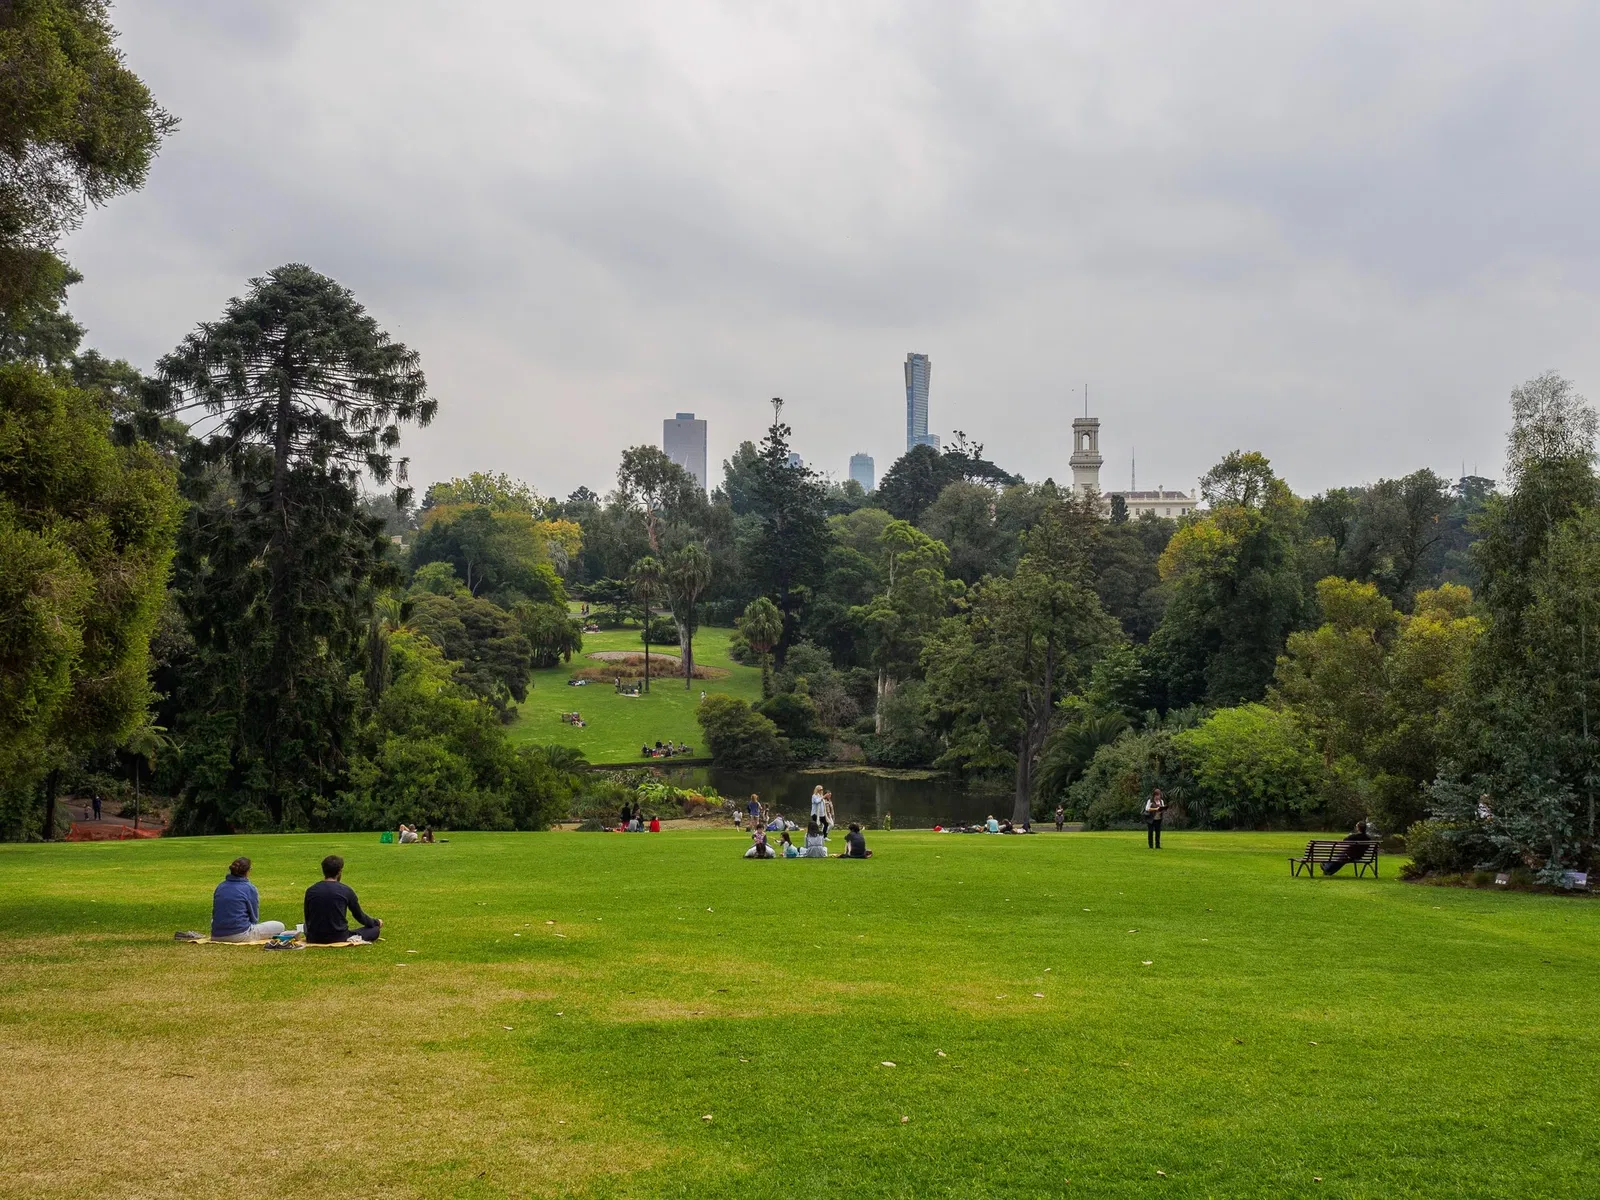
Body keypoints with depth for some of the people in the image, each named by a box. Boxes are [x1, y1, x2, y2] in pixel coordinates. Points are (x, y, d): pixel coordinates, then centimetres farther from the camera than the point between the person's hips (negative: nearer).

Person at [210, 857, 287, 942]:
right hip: (240, 935, -7)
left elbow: (214, 913, 17)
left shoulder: (220, 886, 10)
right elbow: (254, 918, -1)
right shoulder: (250, 888, -6)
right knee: (279, 926, 3)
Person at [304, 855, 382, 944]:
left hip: (314, 939, 2)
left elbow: (308, 919, 14)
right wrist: (377, 922, 28)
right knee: (374, 930, 15)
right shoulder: (345, 890, -5)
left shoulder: (310, 891, 3)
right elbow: (359, 916, 8)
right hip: (338, 938, -2)